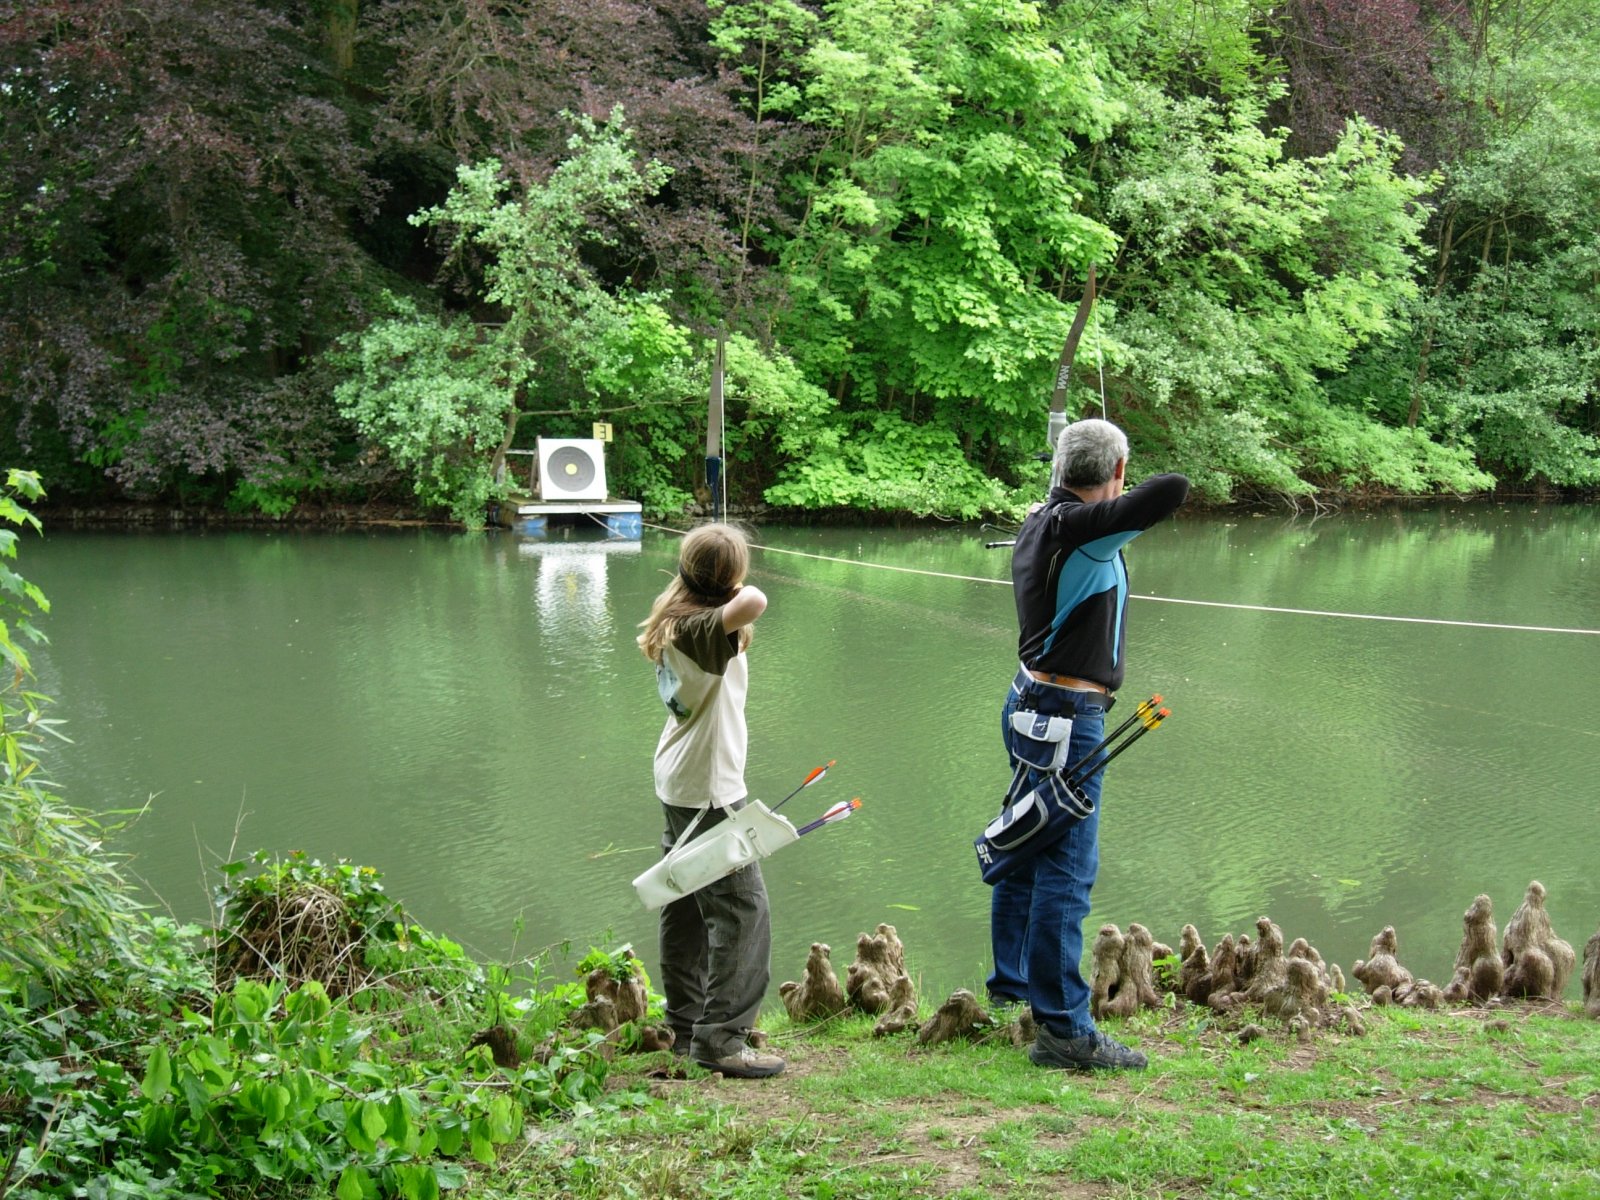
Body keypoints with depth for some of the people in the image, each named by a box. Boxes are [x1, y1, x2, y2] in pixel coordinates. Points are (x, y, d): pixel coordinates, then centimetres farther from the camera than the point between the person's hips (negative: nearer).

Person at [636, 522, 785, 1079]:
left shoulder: (674, 624, 6)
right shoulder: (703, 629, -22)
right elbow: (752, 604, -41)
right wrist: (740, 591, -21)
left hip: (677, 783, 10)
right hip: (709, 789, -10)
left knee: (688, 907, 16)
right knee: (743, 908, -6)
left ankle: (686, 1025, 26)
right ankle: (720, 1038, -5)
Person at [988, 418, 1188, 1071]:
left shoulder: (1041, 522, 9)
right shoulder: (1081, 527, -20)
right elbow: (1172, 489, -28)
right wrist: (1122, 502, -11)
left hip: (1033, 704, 10)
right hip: (1066, 718, -10)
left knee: (1027, 852, 22)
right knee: (1066, 868, -8)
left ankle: (1012, 981, 37)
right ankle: (1063, 1029, -4)